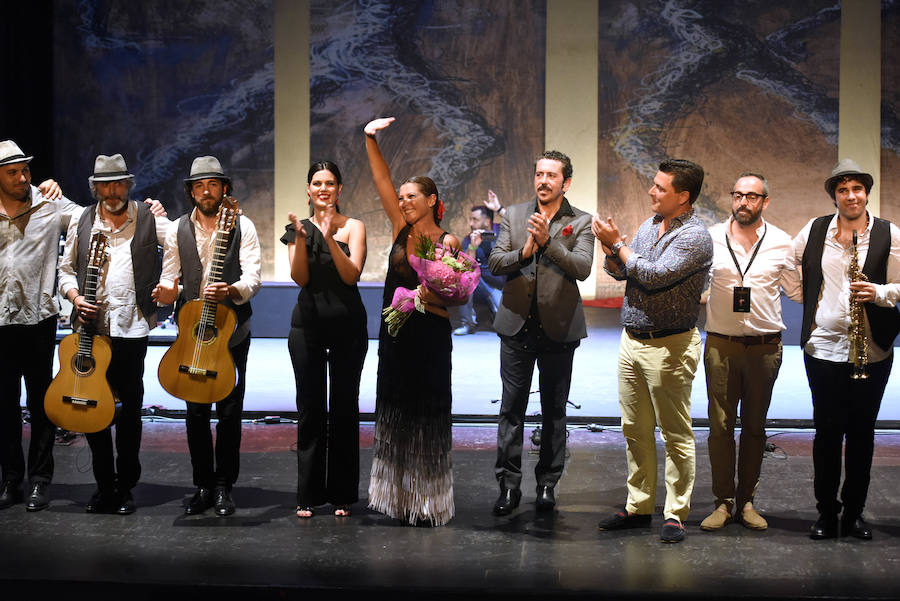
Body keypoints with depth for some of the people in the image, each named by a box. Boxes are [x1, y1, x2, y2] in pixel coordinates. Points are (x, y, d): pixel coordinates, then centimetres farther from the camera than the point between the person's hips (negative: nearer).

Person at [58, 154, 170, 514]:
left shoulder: (149, 218, 2)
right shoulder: (81, 223, 11)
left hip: (131, 327, -3)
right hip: (90, 327, 3)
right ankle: (104, 485, 19)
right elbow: (66, 269, 16)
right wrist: (75, 297, 2)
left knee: (131, 408, 4)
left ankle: (125, 486, 16)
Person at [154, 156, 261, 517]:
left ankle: (223, 487, 12)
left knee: (229, 412, 0)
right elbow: (170, 278, 8)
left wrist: (230, 291, -31)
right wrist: (166, 291, -16)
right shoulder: (178, 230, 8)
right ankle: (203, 486, 15)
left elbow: (252, 278, -10)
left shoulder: (243, 227, 0)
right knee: (196, 412, 4)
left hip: (232, 331, -2)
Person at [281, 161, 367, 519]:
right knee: (310, 409, 4)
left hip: (347, 324, -1)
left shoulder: (353, 227, 3)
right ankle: (309, 495, 12)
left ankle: (342, 495, 11)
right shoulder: (299, 228, 8)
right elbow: (300, 277, -4)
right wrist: (301, 237, -16)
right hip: (308, 324, 1)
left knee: (344, 409, 3)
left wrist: (330, 238, -19)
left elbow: (352, 275, -10)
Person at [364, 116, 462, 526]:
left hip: (429, 338, -5)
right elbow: (382, 181, 4)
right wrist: (370, 140, -4)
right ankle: (396, 496, 19)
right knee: (394, 412, 9)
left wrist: (427, 296, -24)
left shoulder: (447, 242, -6)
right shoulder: (400, 229, 8)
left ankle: (427, 503, 8)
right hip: (395, 335, 6)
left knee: (425, 415, 0)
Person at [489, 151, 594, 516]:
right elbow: (495, 263, 0)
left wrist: (548, 242, -25)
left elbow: (582, 268, -14)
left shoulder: (580, 222, 1)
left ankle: (548, 484, 18)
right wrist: (523, 253, -19)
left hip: (558, 328, -1)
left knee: (554, 410, 7)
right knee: (512, 407, 2)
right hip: (517, 325, 1)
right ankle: (509, 485, 9)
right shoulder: (514, 216, 7)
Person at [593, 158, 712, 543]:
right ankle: (638, 507, 22)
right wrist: (609, 246, -5)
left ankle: (675, 514, 9)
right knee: (635, 431, 13)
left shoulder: (694, 236, -13)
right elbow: (619, 271, 15)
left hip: (669, 347, -8)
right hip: (631, 339, 8)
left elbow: (656, 275, -23)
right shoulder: (649, 225, 12)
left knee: (675, 435, 1)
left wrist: (617, 242, -13)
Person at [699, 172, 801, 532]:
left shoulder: (781, 243, 3)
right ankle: (723, 502, 9)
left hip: (765, 346, 1)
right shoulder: (711, 238, 2)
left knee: (754, 426, 8)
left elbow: (797, 290, 11)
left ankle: (746, 501, 18)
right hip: (721, 344, 0)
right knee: (720, 425, 0)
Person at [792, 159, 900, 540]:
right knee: (827, 431, 2)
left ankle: (854, 513, 19)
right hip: (823, 348, 1)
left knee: (862, 433, 7)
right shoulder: (814, 230, 6)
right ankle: (826, 513, 13)